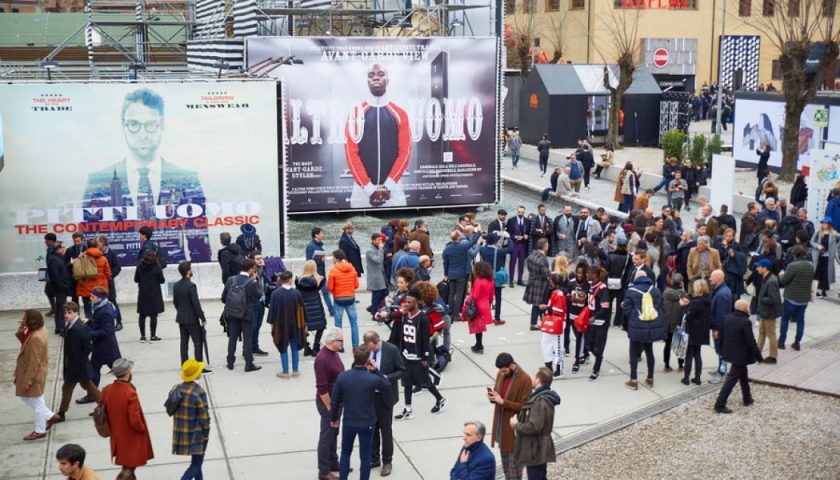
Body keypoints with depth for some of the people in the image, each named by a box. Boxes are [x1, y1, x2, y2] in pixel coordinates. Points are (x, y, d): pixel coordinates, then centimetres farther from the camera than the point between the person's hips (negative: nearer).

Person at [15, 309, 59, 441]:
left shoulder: (36, 338, -30)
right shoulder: (39, 330, 0)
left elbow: (34, 362, -27)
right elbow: (26, 344, 13)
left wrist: (27, 381, -21)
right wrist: (20, 333, -6)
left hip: (35, 375, -10)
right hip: (32, 372, 10)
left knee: (37, 403, 7)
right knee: (26, 397, 23)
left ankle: (40, 431, 24)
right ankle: (50, 416, 33)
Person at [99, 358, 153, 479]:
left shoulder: (106, 390, -7)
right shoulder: (130, 393, -28)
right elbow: (135, 421, -27)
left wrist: (113, 427, 17)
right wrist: (143, 429, -8)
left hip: (117, 436, 7)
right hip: (132, 438, -7)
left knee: (128, 465, 25)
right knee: (130, 466, 7)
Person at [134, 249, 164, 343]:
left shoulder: (139, 267, -4)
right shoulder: (157, 268, -11)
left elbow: (136, 280, 3)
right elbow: (162, 280, -5)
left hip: (143, 294, 3)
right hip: (154, 294, -3)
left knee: (142, 315, 11)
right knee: (153, 316, 2)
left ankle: (143, 336, 15)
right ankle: (153, 336, 4)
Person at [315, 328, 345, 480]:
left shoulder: (333, 352, 3)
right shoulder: (322, 358, -26)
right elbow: (322, 388, -24)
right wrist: (329, 408, -18)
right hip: (328, 403, -9)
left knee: (334, 434, 20)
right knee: (326, 436, 3)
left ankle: (333, 463, 35)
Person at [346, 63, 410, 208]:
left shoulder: (400, 114, 7)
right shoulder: (357, 113, 4)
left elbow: (405, 152, 1)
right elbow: (351, 152, -2)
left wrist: (389, 184, -10)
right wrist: (367, 186, -11)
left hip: (393, 188, 1)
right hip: (362, 189, 0)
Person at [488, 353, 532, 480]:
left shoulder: (524, 379, -19)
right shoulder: (500, 374, 3)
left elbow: (524, 406, -19)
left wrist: (503, 402, -24)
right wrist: (493, 397, -9)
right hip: (500, 423, 7)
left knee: (514, 458, 2)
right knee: (504, 455, 18)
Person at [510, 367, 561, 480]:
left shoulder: (541, 401, -25)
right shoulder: (544, 397, 8)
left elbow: (534, 426, -29)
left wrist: (516, 425, -14)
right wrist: (519, 418, 3)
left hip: (535, 451, -10)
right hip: (539, 449, 10)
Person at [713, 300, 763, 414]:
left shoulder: (726, 318, 0)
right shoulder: (745, 322, -23)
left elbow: (720, 335, 7)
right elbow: (751, 342, -20)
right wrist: (759, 357, -9)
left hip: (729, 352, 8)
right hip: (740, 356, -8)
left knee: (743, 375, 26)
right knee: (732, 379, -2)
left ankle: (747, 399, 40)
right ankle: (719, 405, -1)